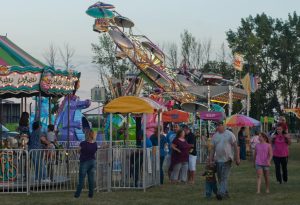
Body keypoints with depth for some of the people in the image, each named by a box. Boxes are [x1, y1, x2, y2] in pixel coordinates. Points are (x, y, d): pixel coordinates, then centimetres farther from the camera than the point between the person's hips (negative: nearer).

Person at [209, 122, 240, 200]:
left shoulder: (229, 134, -5)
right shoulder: (215, 136, 8)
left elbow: (235, 146, -3)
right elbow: (213, 149, 10)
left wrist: (237, 158, -6)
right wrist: (211, 160, 6)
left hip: (227, 159, -5)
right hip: (218, 160, 5)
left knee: (224, 177, -12)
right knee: (220, 178, 9)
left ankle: (221, 193, -19)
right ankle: (225, 193, 20)